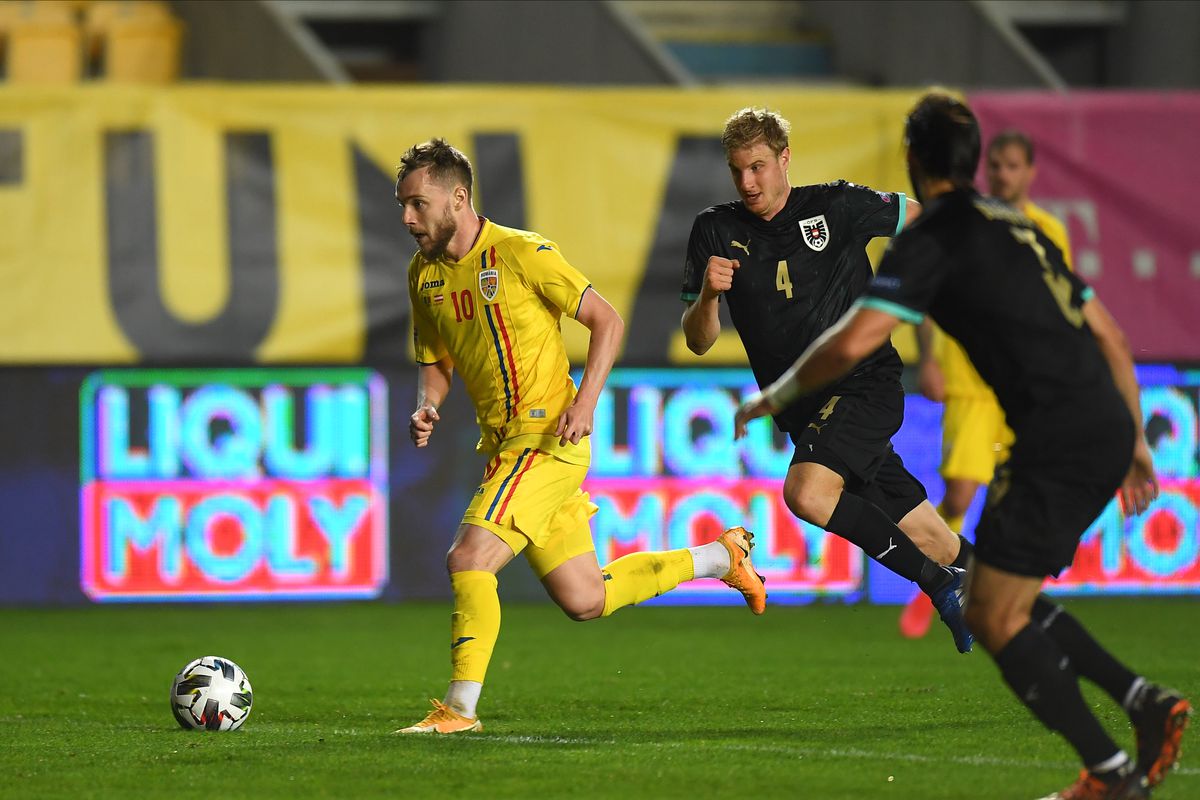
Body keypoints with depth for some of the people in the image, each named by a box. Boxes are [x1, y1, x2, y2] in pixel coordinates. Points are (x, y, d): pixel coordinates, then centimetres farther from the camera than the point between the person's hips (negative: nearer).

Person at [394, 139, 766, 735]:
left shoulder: (521, 253, -12)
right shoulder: (424, 273, 8)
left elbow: (606, 321, -7)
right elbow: (435, 362, 19)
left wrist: (585, 401, -19)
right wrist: (427, 408, -3)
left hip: (548, 438, -8)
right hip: (504, 446, 8)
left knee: (469, 559, -21)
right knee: (585, 600, 12)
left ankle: (460, 709, -14)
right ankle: (720, 557, 30)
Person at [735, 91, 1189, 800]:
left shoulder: (933, 239, -5)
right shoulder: (1017, 227, 21)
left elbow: (852, 343, -15)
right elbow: (1110, 336, 22)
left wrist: (773, 397, 1)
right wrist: (1136, 442, 27)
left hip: (1058, 442, -9)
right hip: (1107, 430, 9)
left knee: (994, 616, -1)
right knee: (1006, 602, 20)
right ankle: (1145, 701, 11)